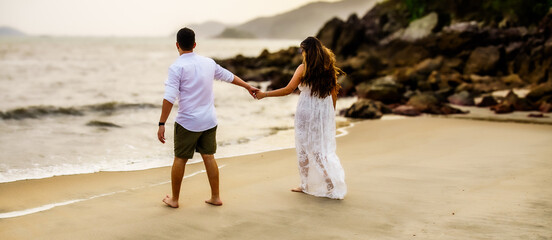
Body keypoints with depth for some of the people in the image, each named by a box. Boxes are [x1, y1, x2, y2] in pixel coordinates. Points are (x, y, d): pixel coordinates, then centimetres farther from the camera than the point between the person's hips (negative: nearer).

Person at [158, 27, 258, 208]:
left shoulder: (177, 67, -12)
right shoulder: (208, 63, 5)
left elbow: (169, 98, -19)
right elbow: (229, 76, 21)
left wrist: (161, 124, -17)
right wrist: (248, 86, 36)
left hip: (187, 122, -5)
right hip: (209, 120, 5)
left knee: (180, 159, 7)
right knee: (208, 157, 14)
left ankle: (174, 199, 18)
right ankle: (215, 197, 19)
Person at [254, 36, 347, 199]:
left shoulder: (304, 68, -10)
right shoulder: (329, 68, 4)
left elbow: (288, 90, -11)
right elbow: (334, 94, 9)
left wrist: (264, 94, -3)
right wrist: (330, 114, 20)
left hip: (306, 112, -5)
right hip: (325, 113, 5)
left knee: (303, 149, 8)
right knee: (323, 149, 11)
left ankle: (306, 185, 15)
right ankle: (332, 186, 7)